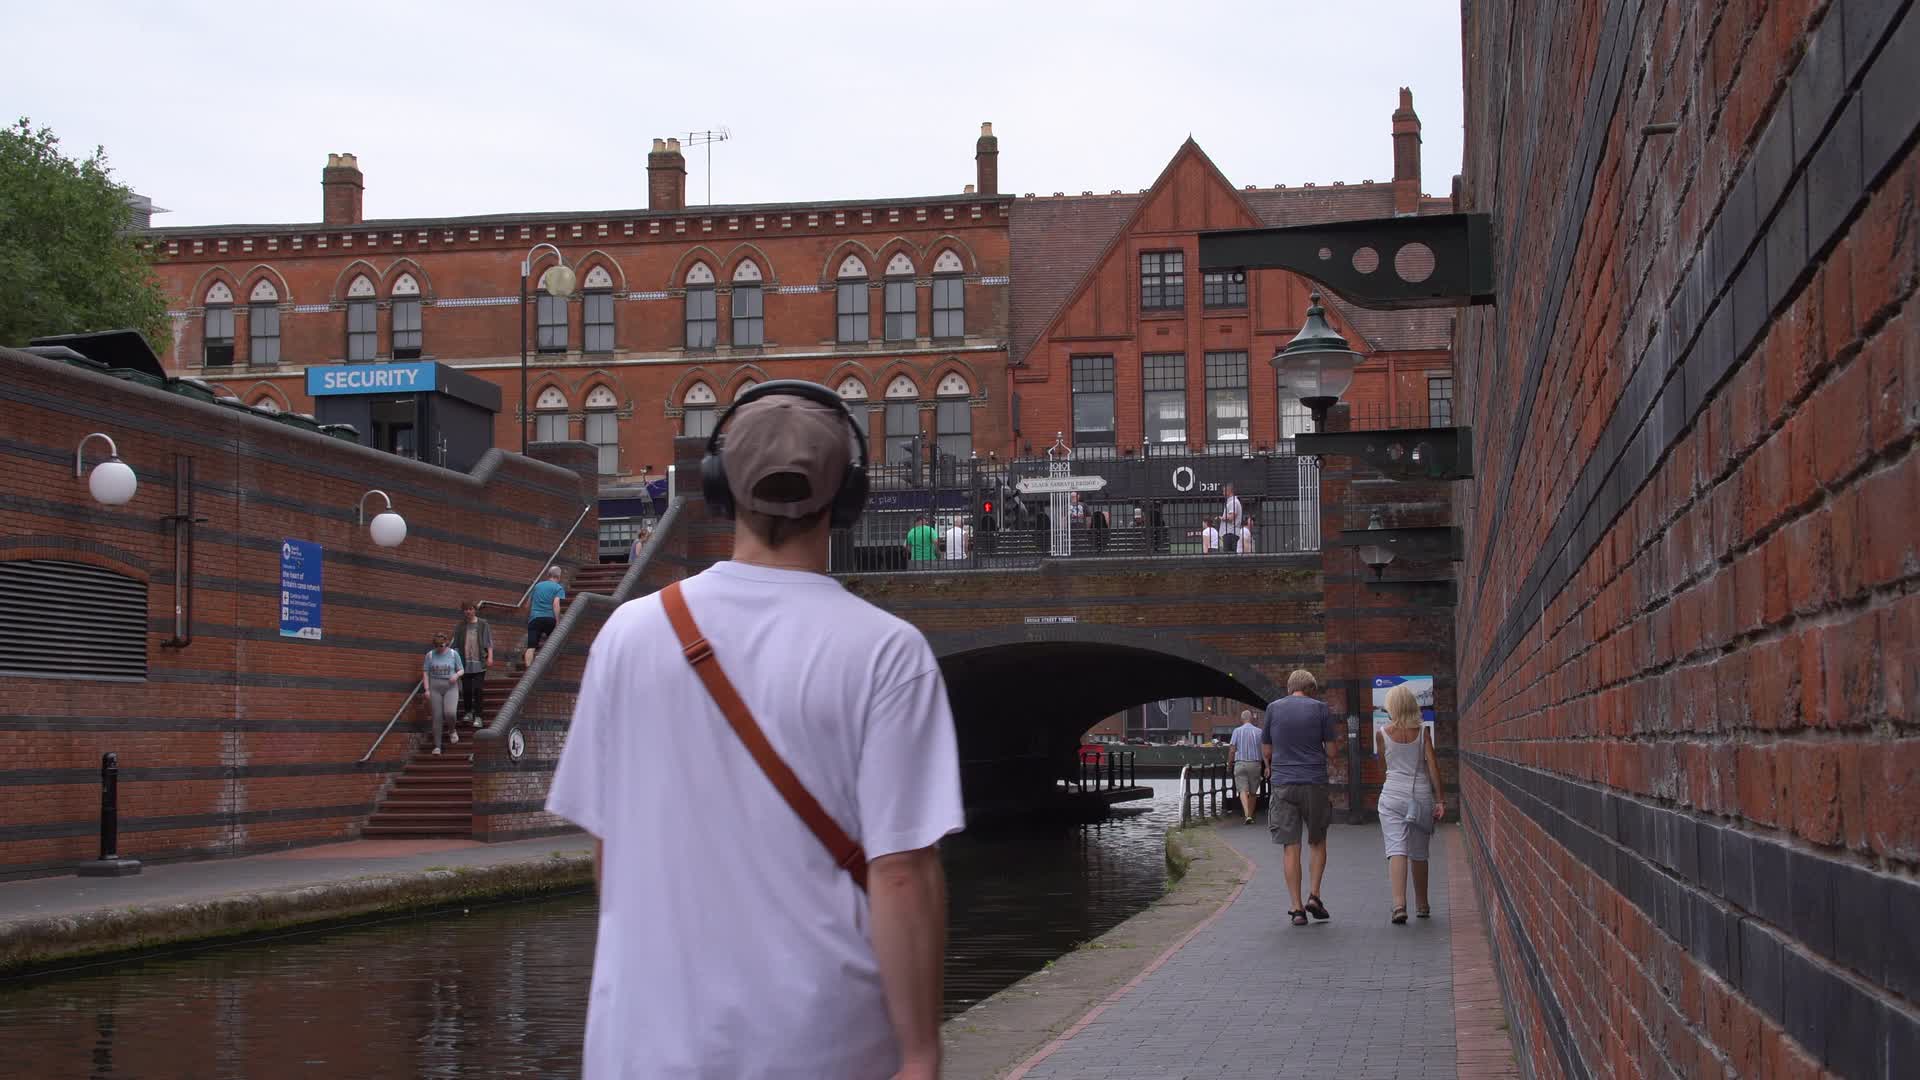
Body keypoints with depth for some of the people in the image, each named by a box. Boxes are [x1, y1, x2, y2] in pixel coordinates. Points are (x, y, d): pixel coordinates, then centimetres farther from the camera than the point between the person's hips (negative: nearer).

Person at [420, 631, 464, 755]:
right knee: (437, 717, -2)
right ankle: (437, 746, 6)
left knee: (450, 712, -21)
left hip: (451, 688, -1)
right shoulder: (430, 655, 2)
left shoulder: (454, 654, 1)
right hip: (435, 688, 1)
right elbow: (425, 672, 3)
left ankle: (452, 730, 12)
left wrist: (456, 675, -17)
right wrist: (426, 689, -5)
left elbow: (461, 670, 6)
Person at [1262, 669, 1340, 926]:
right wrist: (1337, 743, 24)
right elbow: (1331, 751, 1)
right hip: (1315, 784, -1)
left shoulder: (1273, 709, 5)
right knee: (1317, 841, 16)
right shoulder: (1320, 708, 0)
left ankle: (1297, 908, 0)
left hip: (1282, 784, 1)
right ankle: (1314, 896, 7)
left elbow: (1266, 751, 10)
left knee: (1290, 846, 2)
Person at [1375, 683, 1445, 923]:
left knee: (1397, 850, -10)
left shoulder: (1382, 734, -1)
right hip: (1422, 793, 2)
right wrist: (1439, 800, -2)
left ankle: (1399, 904, -26)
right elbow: (1432, 765, -4)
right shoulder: (1422, 731, 0)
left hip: (1393, 794, -2)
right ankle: (1422, 905, 26)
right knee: (1419, 853, 15)